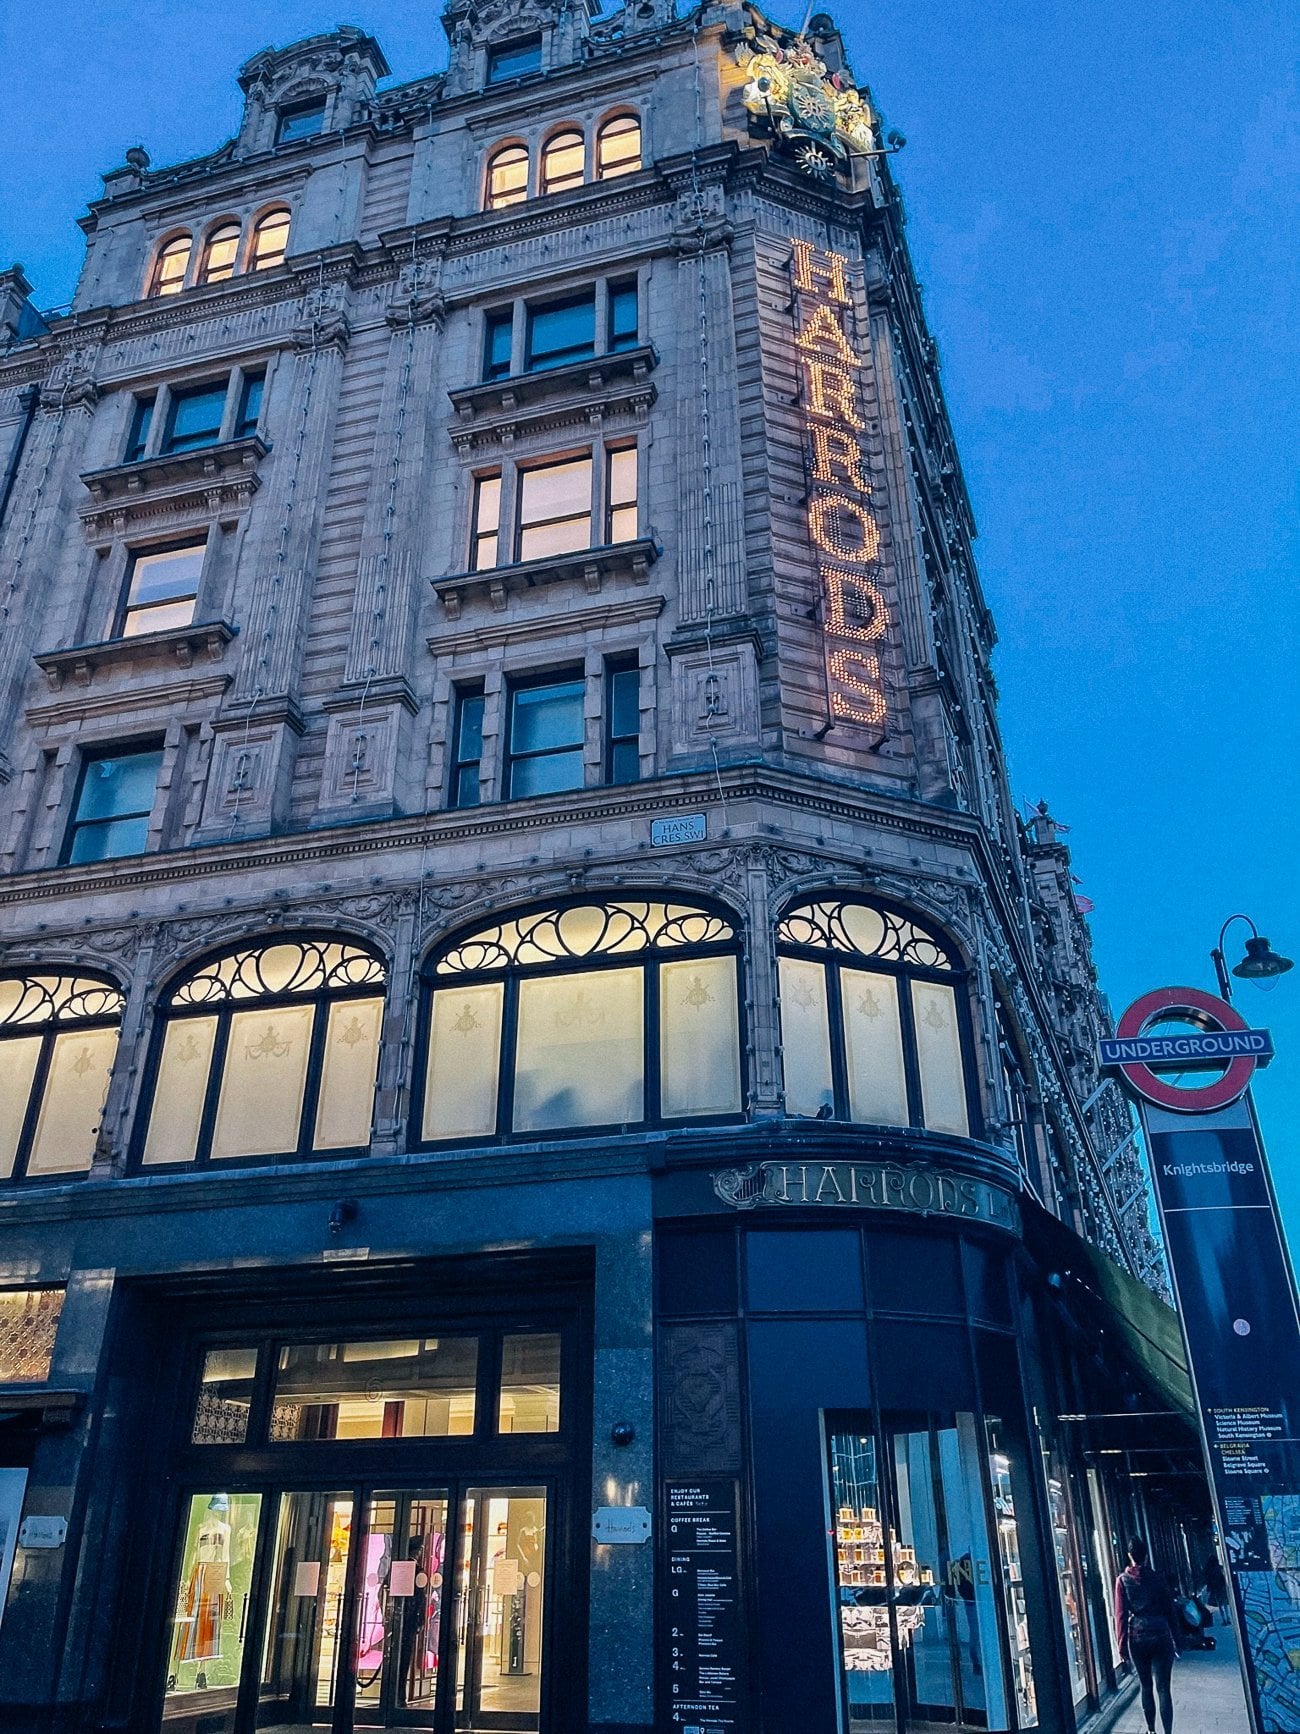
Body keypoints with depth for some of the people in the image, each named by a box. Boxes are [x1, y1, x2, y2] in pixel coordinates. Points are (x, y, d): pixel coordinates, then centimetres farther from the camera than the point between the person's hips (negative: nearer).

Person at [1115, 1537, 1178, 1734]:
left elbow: (1121, 1615, -3)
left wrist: (1122, 1645, 1)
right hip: (1161, 1635, 0)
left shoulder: (1122, 1580, -1)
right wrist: (1175, 1639, 12)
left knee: (1146, 1686, 16)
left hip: (1137, 1638, 0)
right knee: (1163, 1688, -1)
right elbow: (1170, 1609, 3)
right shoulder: (1156, 1577, 1)